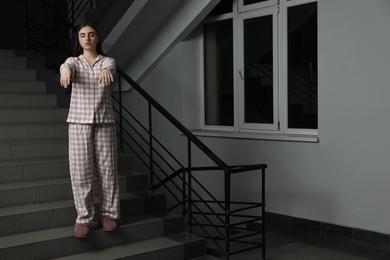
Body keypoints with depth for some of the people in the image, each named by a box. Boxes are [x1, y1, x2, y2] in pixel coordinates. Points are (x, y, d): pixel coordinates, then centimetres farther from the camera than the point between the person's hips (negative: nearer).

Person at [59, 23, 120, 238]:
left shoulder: (107, 61, 8)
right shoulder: (73, 61, 8)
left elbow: (111, 67, -18)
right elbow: (66, 66, -18)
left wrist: (105, 70, -45)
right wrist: (65, 70, -45)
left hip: (104, 120, 0)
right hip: (79, 120, 0)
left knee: (107, 168, 3)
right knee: (80, 170, -3)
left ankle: (108, 213, 16)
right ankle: (84, 217, 7)